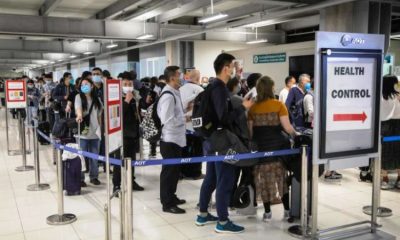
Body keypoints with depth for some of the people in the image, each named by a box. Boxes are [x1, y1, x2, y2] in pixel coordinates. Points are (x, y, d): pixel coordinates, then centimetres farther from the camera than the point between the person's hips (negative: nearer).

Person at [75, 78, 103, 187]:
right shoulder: (79, 97, 0)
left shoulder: (97, 99, 10)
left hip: (95, 132, 3)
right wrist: (79, 115, -42)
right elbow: (78, 107, -21)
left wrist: (100, 129, 14)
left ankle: (94, 176, 21)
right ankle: (80, 178, 8)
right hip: (82, 131, -3)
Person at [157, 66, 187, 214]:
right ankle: (167, 204, 9)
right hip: (170, 139, -10)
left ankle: (171, 197, 32)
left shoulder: (173, 93, 12)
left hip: (175, 138, 10)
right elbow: (168, 120, -25)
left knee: (174, 169, 19)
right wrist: (185, 119, -13)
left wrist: (183, 116, 6)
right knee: (169, 170, -1)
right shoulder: (168, 95, -19)